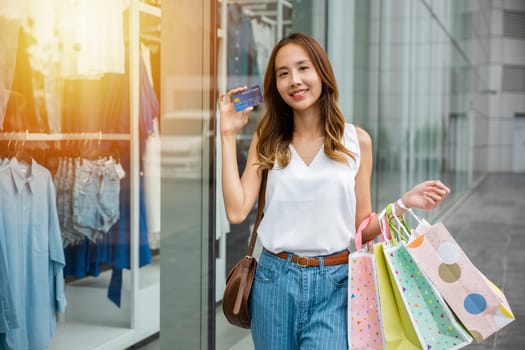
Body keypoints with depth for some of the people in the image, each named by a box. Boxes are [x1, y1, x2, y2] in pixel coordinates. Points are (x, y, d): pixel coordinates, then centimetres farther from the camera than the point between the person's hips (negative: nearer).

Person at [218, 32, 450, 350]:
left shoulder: (356, 140, 1)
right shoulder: (267, 141, 5)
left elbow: (362, 228, 6)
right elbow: (237, 211, -9)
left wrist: (404, 203, -11)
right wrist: (228, 135, -5)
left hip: (333, 285, -1)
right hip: (275, 280, 2)